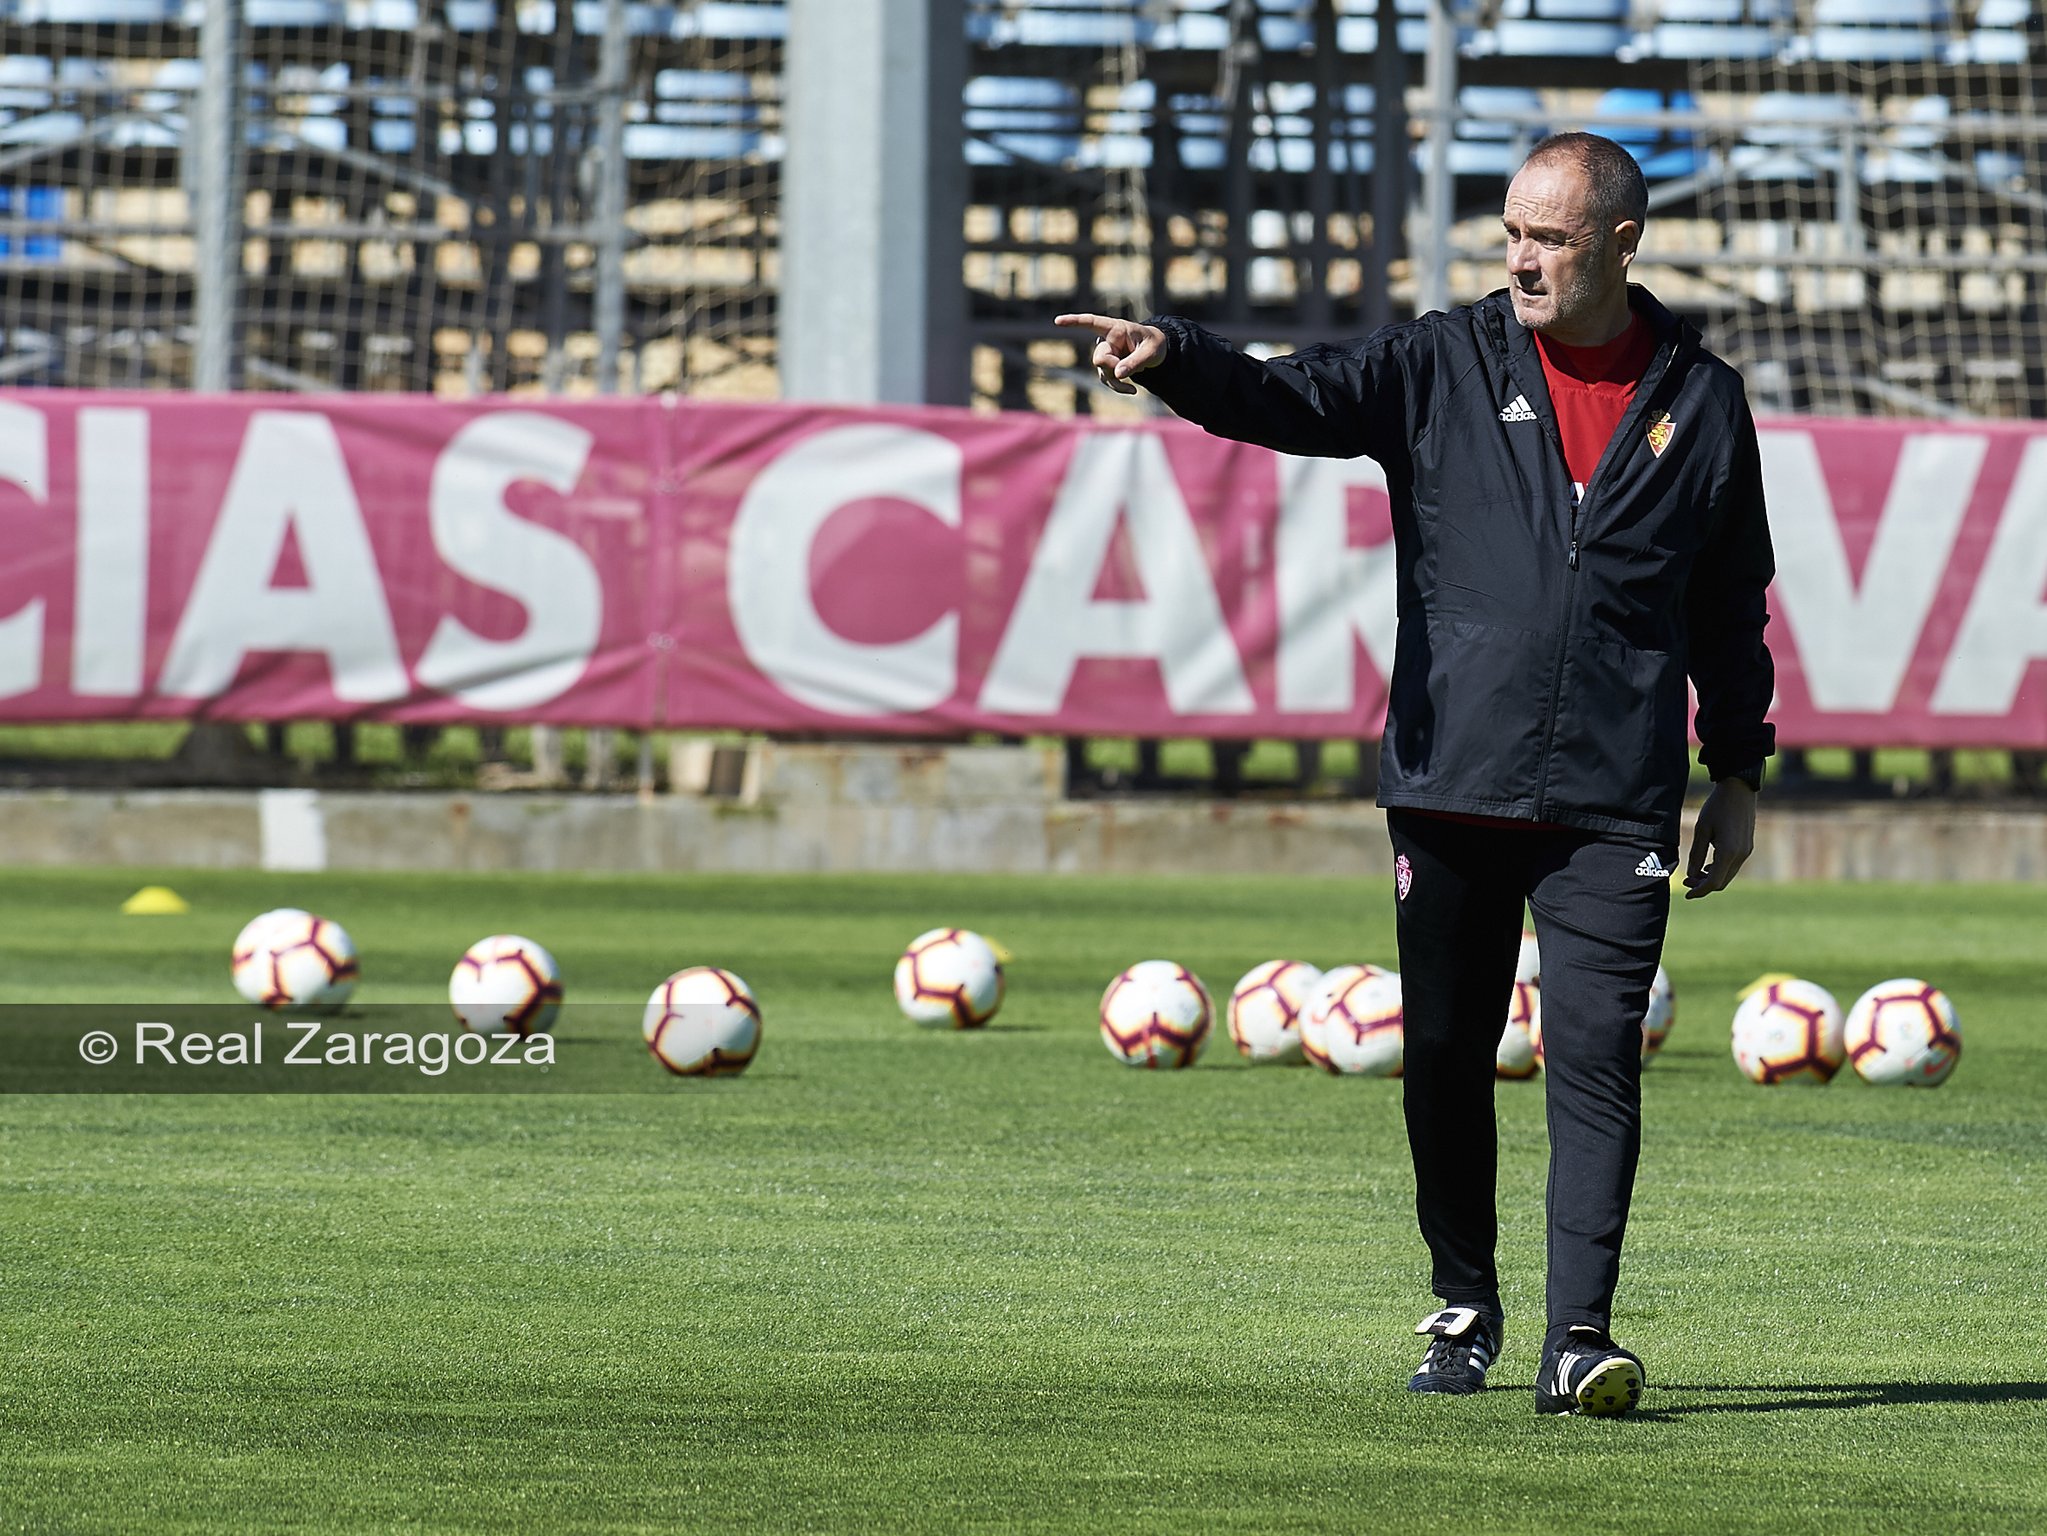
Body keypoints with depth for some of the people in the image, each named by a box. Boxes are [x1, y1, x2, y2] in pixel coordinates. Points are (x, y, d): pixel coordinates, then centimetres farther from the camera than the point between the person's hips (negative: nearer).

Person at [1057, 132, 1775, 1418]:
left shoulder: (1701, 400, 7)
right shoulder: (1446, 367, 5)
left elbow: (1732, 608, 16)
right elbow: (1294, 401, -10)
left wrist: (1739, 771, 14)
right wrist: (1174, 357, -30)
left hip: (1615, 804, -1)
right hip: (1451, 783, 1)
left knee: (1597, 1056, -11)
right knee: (1447, 1057, 8)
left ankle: (1580, 1335, -13)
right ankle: (1466, 1309, 25)